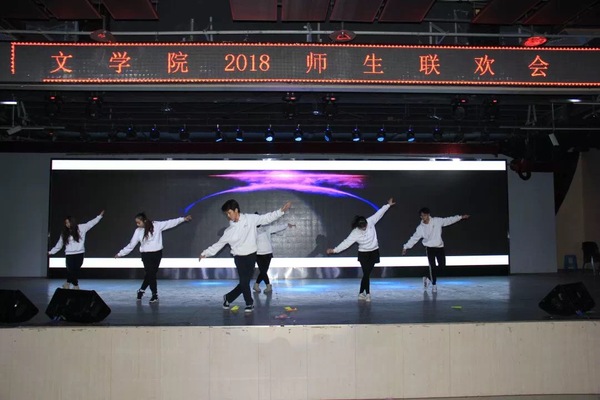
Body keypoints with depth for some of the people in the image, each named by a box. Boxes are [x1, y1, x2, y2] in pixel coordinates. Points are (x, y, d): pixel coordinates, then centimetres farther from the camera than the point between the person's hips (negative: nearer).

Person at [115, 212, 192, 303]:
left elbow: (170, 223, -4)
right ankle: (154, 295, 8)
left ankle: (141, 290, 25)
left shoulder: (157, 225, -5)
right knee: (150, 274, -5)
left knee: (151, 274, 4)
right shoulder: (138, 231, -1)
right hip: (146, 255, 0)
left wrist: (183, 219, -7)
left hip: (157, 254, 0)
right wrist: (120, 253, 7)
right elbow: (131, 245, 6)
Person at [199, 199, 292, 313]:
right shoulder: (229, 231, -2)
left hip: (251, 256, 0)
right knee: (244, 282, -3)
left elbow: (266, 218, 0)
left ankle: (228, 298, 23)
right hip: (239, 258, 0)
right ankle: (249, 303, 19)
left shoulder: (250, 219, -4)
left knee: (245, 282, 3)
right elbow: (219, 244, 5)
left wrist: (281, 211, -8)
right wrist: (205, 253, 3)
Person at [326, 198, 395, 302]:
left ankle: (361, 293, 12)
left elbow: (379, 213, -4)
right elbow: (346, 242, -22)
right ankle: (367, 294, 10)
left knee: (367, 273, 3)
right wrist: (335, 250, -31)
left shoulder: (370, 221, -13)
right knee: (366, 274, -5)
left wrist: (388, 205, -2)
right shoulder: (355, 233, -20)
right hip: (363, 254, -2)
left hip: (374, 252, 2)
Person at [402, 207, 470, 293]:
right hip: (430, 248, -2)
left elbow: (449, 220, 3)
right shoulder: (420, 228, -4)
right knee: (432, 266, -8)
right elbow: (414, 238, 2)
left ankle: (428, 279, 20)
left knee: (442, 265, 0)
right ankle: (434, 285, 8)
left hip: (439, 247, 2)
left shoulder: (437, 221, -4)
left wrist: (461, 217, 3)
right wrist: (405, 247, -1)